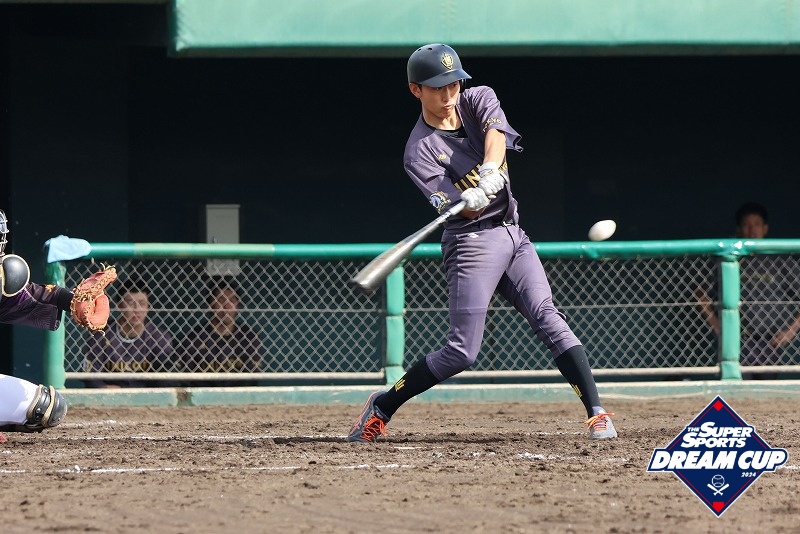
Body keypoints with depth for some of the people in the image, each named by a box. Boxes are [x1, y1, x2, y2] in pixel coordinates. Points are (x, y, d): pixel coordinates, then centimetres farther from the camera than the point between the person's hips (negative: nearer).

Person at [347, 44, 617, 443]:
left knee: (547, 317, -11)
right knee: (462, 351, -9)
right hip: (472, 241, -5)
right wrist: (473, 200, -43)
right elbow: (461, 207, -19)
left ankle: (596, 412, -15)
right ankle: (381, 407, 7)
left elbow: (495, 132, -20)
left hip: (511, 233, 5)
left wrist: (490, 170, -40)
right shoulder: (420, 151, -10)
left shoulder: (478, 101, 4)